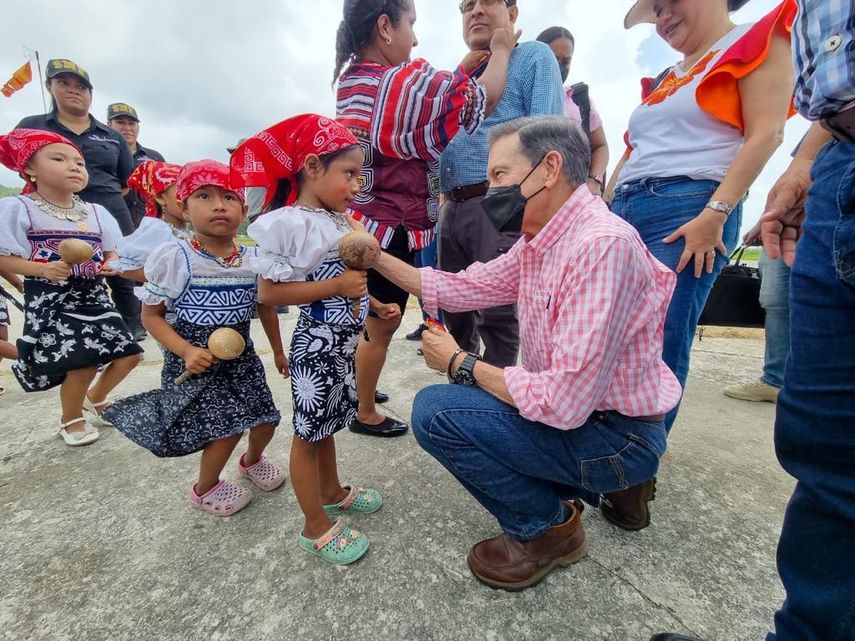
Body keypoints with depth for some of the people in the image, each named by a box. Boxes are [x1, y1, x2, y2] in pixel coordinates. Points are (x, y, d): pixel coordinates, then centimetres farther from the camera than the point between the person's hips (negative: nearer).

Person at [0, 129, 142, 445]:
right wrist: (44, 269, -24)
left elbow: (111, 253, 13)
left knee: (128, 354, 3)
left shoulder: (96, 212, 10)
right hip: (50, 301, -5)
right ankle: (71, 419, 16)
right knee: (82, 364, -15)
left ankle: (96, 397, 34)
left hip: (94, 296, 5)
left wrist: (111, 265, -9)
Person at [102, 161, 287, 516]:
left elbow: (266, 308, 9)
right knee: (226, 429, -7)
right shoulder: (173, 257, -16)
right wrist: (186, 352, -20)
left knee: (266, 420, 8)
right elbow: (151, 315, -7)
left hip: (242, 357, 4)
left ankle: (252, 460, 46)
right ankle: (205, 489, 28)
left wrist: (278, 352, 16)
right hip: (194, 362, -4)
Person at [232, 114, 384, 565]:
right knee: (308, 432, 8)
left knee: (327, 424, 23)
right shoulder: (288, 223, -17)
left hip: (344, 343, 8)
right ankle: (317, 528, 24)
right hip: (317, 346, -8)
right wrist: (337, 286, -24)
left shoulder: (342, 221, 8)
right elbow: (269, 292, -19)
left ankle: (333, 493, 44)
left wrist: (373, 304, 9)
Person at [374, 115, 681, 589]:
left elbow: (563, 402, -31)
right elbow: (462, 287, 8)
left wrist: (461, 364, -17)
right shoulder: (538, 242, 2)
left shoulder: (601, 245, -28)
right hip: (574, 410, 9)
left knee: (435, 410, -19)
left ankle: (546, 528, 5)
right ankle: (564, 490, 16)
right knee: (453, 398, 17)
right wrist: (377, 257, 3)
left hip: (617, 435, -9)